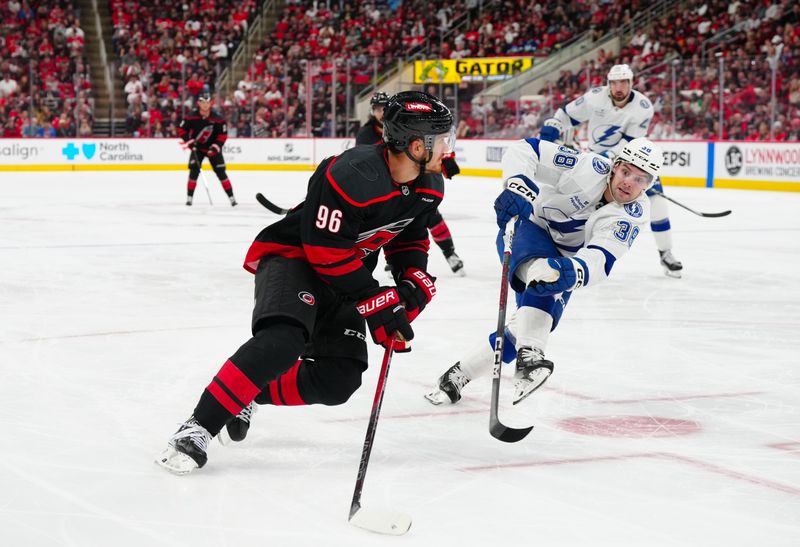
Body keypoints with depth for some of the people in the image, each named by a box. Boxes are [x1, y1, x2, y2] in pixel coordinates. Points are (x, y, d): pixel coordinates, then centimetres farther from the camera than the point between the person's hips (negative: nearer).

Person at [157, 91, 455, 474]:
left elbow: (409, 235, 13)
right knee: (282, 341, -35)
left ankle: (249, 396, 11)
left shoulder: (430, 186, -5)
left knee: (338, 381, -5)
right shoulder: (350, 176, -32)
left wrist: (415, 280, -4)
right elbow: (326, 252, -28)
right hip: (292, 255, -8)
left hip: (347, 273, 8)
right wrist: (378, 304, -24)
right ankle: (198, 427, -29)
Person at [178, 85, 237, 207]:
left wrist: (215, 147, -20)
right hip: (197, 147, 1)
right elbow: (181, 130, -6)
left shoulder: (217, 118, -17)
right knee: (194, 171, -12)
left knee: (221, 172, -4)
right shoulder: (191, 116, -16)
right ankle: (189, 197, -2)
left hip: (213, 148, 0)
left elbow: (223, 135, -10)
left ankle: (231, 197, 2)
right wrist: (189, 141, -17)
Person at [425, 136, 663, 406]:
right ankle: (529, 357, -52)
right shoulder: (589, 168, -27)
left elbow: (600, 260, -38)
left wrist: (572, 272, -60)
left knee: (536, 321, -10)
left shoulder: (633, 215, -22)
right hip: (526, 225, -4)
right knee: (540, 278, -37)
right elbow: (525, 150, -27)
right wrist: (518, 186, -47)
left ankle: (459, 374, 3)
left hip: (565, 259, 4)